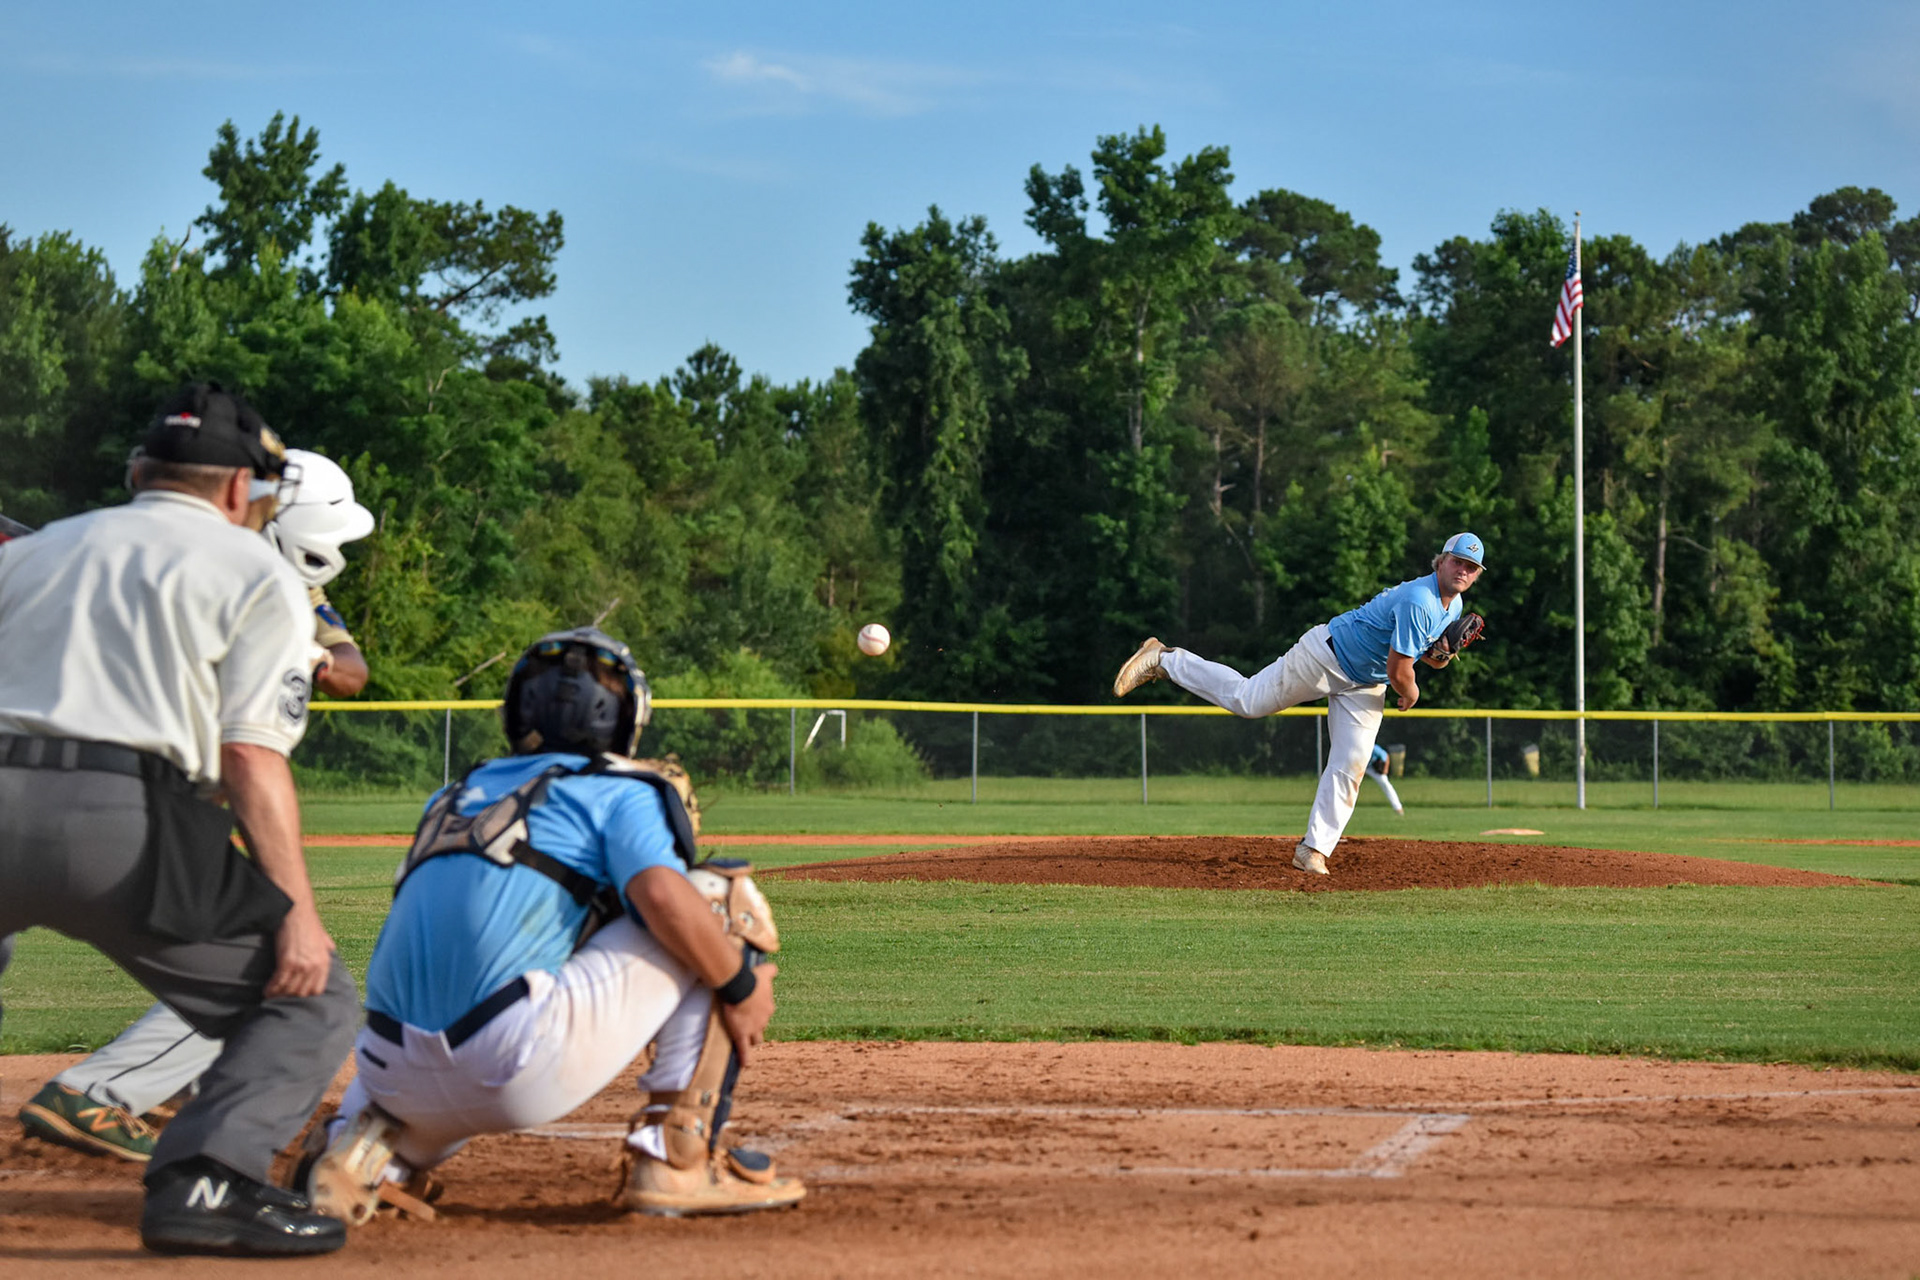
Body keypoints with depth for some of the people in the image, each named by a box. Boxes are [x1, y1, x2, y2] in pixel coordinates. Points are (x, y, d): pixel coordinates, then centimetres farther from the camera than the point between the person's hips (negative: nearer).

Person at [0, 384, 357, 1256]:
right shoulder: (255, 572, 13)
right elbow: (251, 755, 0)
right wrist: (296, 911, -4)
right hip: (120, 820, -4)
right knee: (309, 996, 8)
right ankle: (206, 1180, -13)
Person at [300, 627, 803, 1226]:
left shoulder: (455, 796, 26)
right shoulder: (618, 790, 7)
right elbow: (662, 895, -11)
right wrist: (744, 988, 1)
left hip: (397, 1080, 6)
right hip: (520, 1073, -6)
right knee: (723, 899, 8)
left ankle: (368, 1144, 10)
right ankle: (677, 1158, 0)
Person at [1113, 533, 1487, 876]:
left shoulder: (1453, 606, 1)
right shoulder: (1418, 602, -30)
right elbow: (1398, 671, -29)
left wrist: (1439, 655, -9)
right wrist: (1410, 694, -7)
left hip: (1365, 685, 8)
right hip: (1326, 658, -8)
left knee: (1348, 768, -5)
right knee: (1246, 699, -1)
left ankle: (1314, 850, -2)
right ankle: (1164, 660, 16)